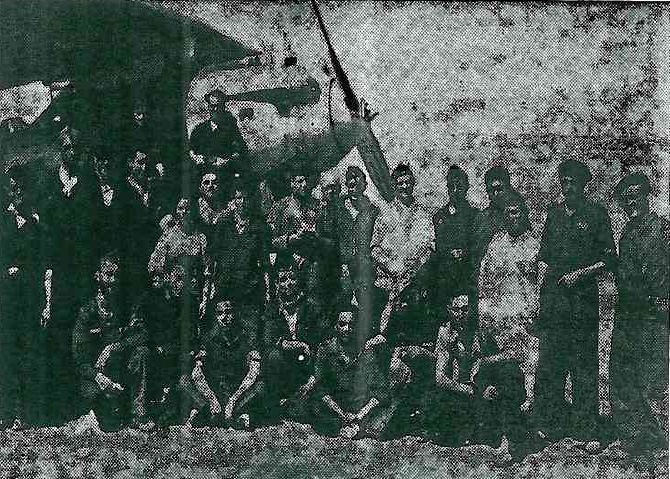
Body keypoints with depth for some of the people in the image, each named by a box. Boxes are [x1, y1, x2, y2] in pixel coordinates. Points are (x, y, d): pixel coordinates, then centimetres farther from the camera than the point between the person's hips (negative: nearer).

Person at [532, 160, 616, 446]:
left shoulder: (596, 215, 3)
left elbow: (610, 260, 2)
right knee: (549, 364, 2)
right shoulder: (554, 214, 16)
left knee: (584, 363, -3)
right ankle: (551, 425, 11)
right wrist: (541, 284, 8)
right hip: (553, 297, 4)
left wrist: (581, 273, -10)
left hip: (583, 297, -4)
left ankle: (587, 431, 0)